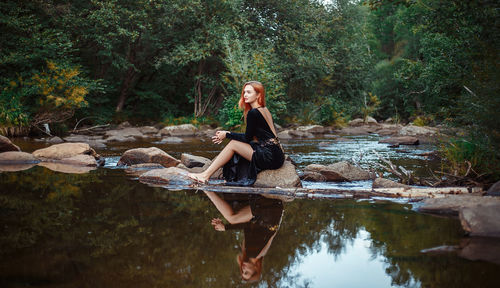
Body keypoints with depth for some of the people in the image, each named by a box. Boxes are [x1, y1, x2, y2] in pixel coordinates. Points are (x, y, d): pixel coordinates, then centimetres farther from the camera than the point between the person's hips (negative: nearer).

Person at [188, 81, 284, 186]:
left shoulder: (253, 113, -12)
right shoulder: (264, 110, 17)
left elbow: (247, 138, -8)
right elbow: (250, 135, 21)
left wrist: (227, 135, 4)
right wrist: (227, 134, 16)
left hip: (271, 157, -9)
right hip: (276, 154, 9)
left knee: (233, 144, -5)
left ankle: (206, 175, 0)